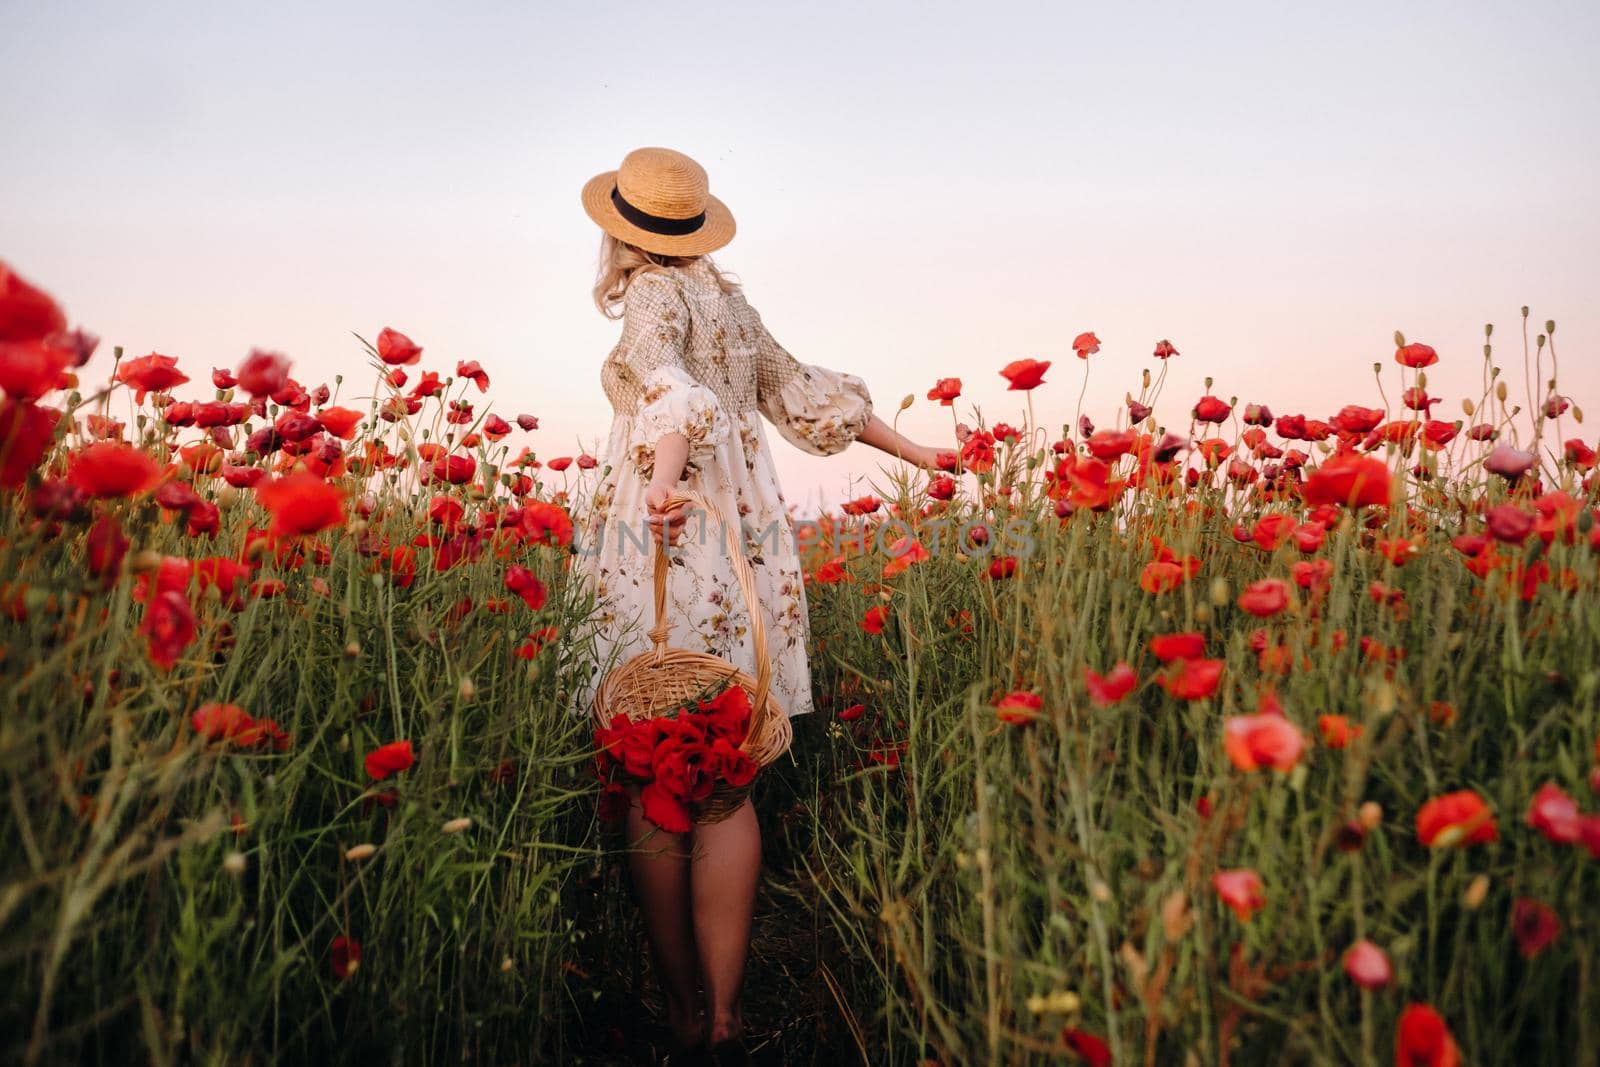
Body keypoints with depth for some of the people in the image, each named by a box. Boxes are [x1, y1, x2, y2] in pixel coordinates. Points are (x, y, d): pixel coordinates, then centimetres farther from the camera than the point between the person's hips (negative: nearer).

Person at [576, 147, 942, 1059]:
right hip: (750, 542, 6)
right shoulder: (729, 299, 19)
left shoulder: (654, 293, 0)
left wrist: (664, 470, -39)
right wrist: (908, 448, 35)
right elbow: (802, 393, 25)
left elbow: (664, 377, -21)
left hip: (670, 543, -6)